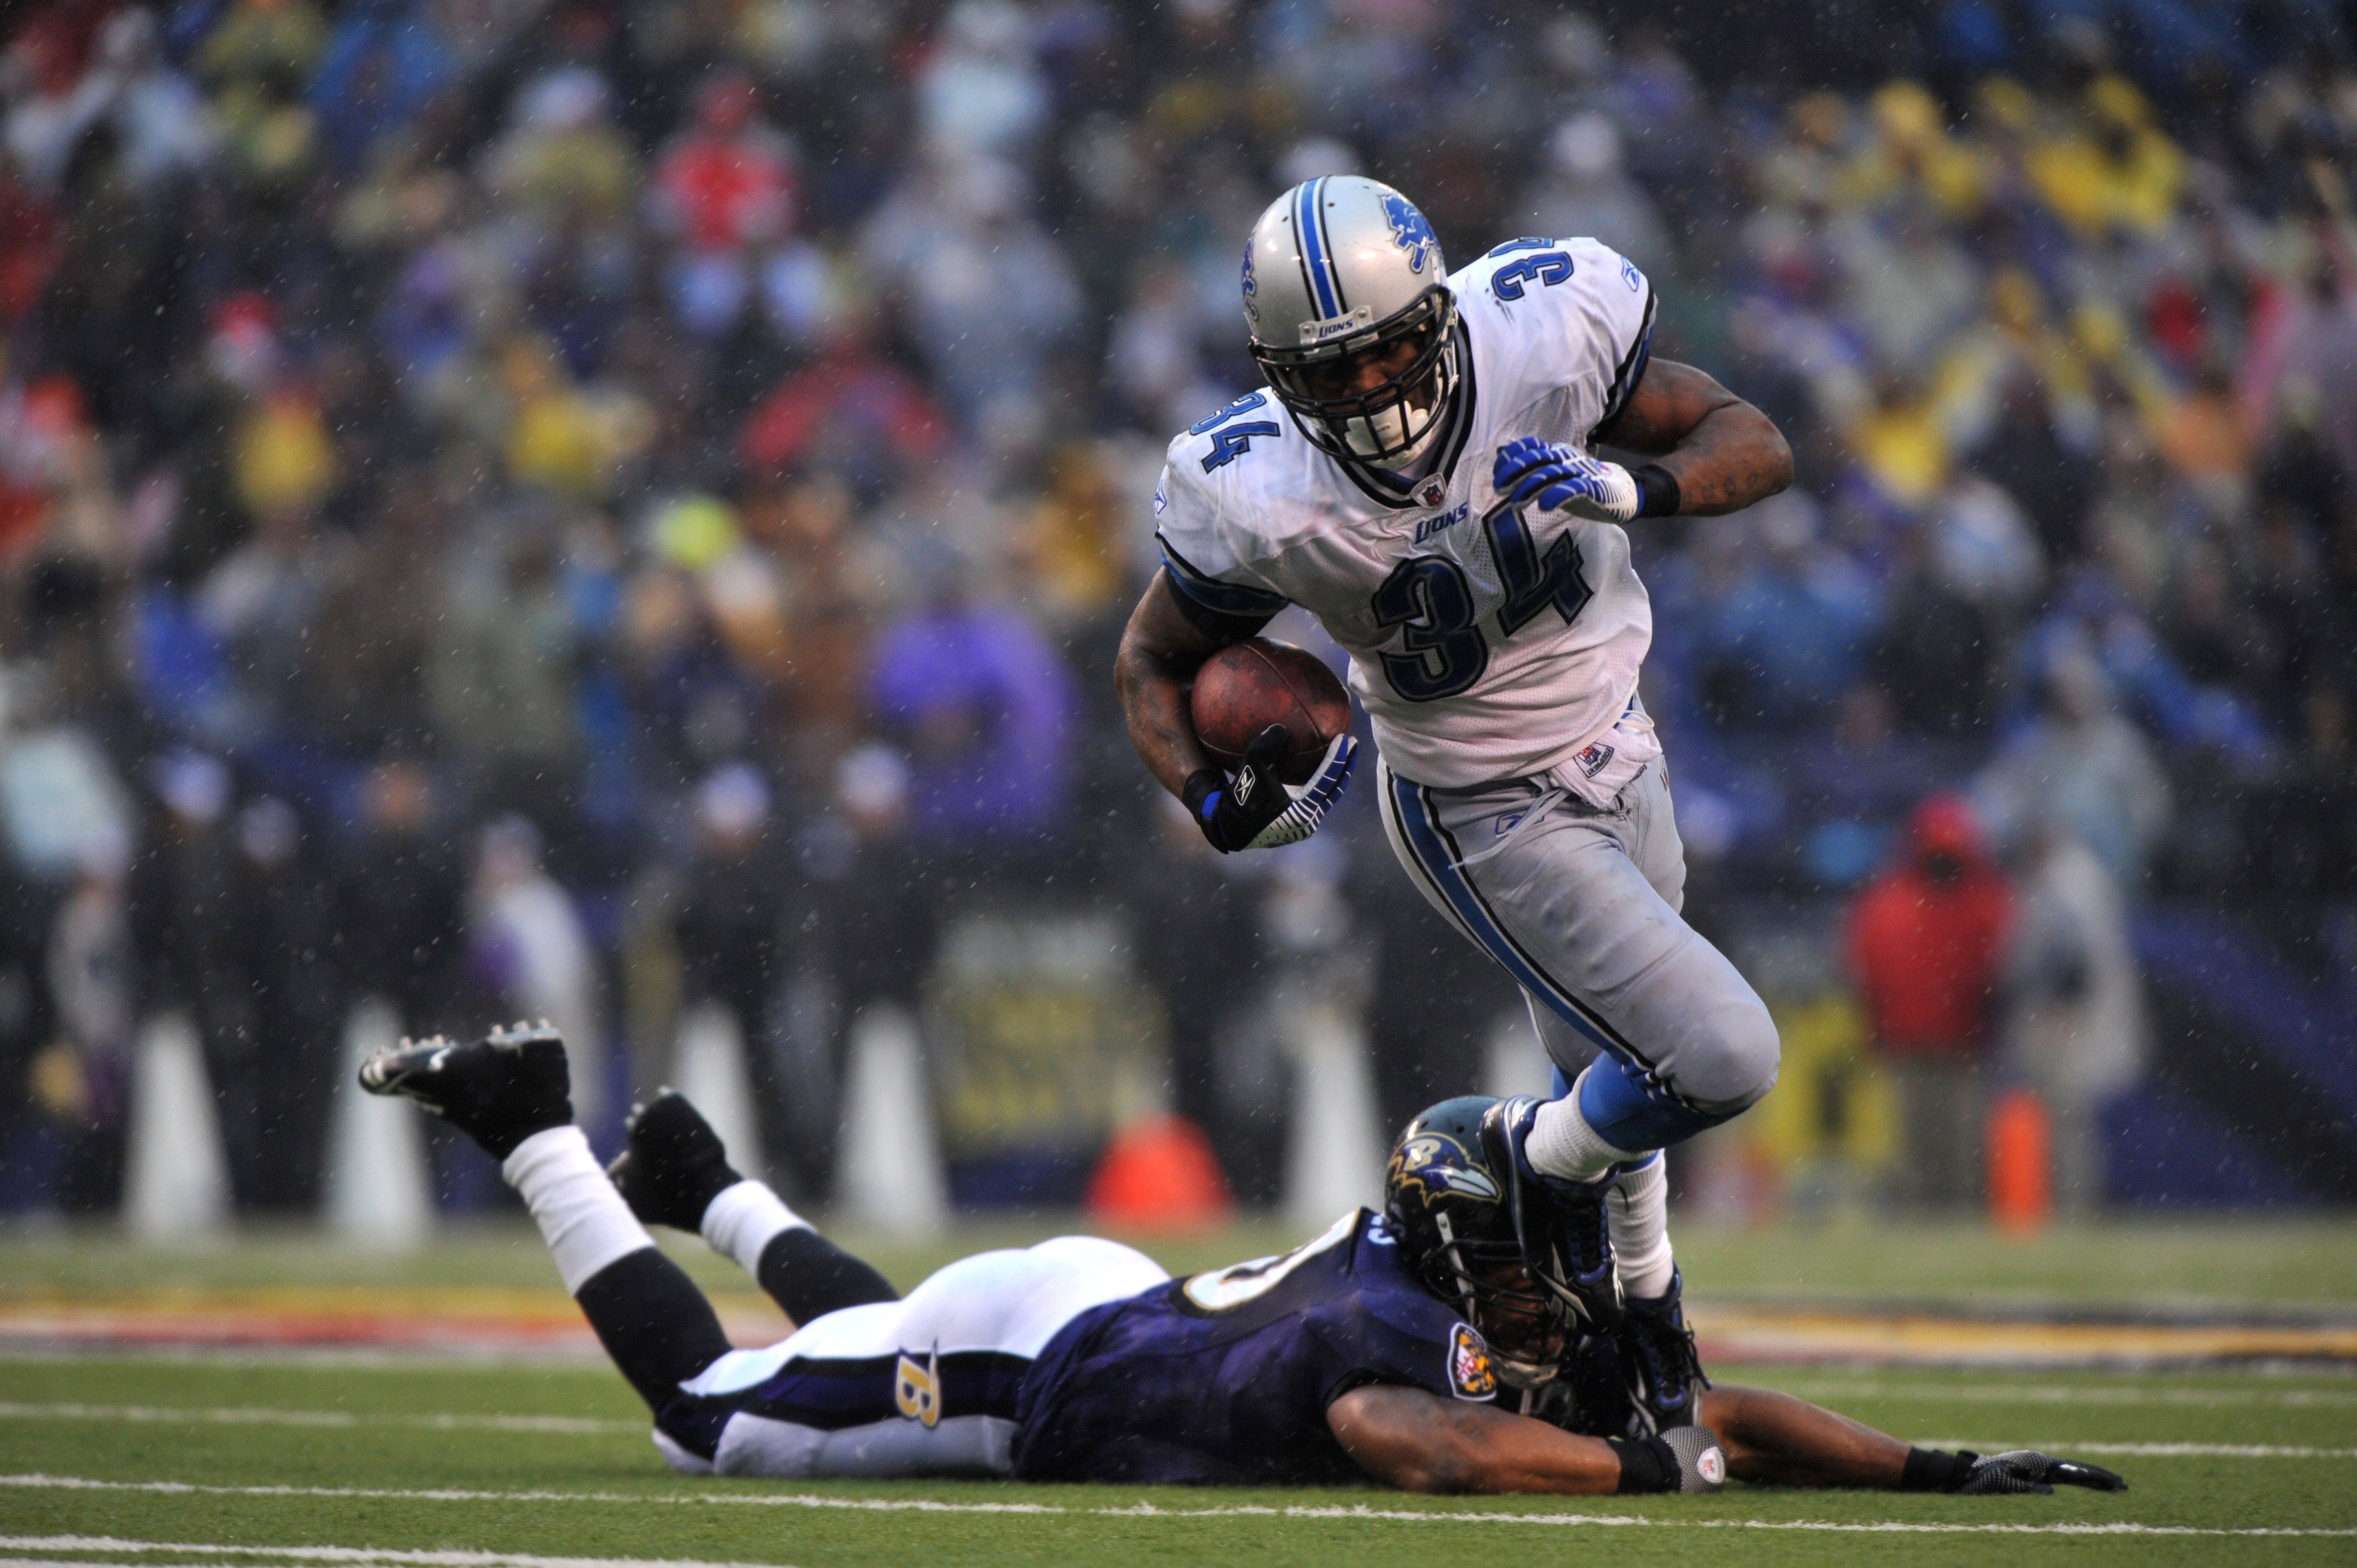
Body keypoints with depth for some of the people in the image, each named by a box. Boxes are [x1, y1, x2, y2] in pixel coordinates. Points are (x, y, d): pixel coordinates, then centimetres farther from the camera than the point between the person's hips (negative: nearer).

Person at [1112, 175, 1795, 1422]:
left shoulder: (1541, 335, -25)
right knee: (1720, 1061, -15)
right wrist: (1215, 802, -27)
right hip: (1489, 823, -4)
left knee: (1619, 1081, 22)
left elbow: (1755, 445, -15)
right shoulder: (1260, 498, -28)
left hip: (1616, 755, 4)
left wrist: (1636, 489, -35)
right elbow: (1155, 661, -9)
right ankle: (1545, 1163, 15)